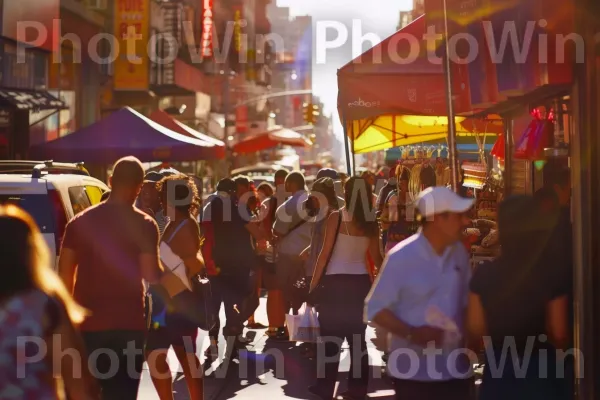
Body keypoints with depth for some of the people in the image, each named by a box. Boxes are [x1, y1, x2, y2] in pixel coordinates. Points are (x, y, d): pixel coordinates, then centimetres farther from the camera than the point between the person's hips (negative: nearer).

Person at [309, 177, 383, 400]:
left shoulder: (336, 217, -8)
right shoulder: (371, 222, 4)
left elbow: (325, 252, -9)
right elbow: (375, 257, 7)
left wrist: (314, 282, -4)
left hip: (336, 281, -4)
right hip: (361, 281, 4)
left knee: (331, 337, 1)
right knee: (357, 338, 11)